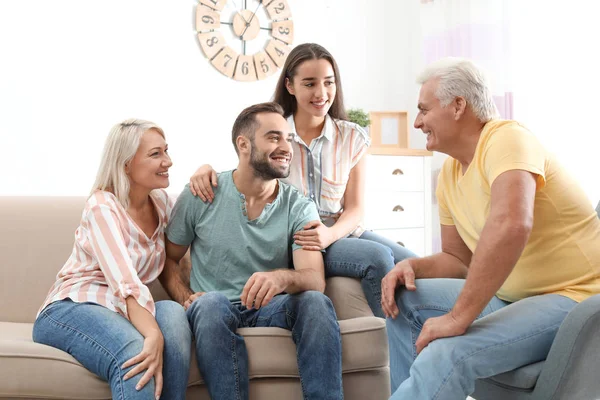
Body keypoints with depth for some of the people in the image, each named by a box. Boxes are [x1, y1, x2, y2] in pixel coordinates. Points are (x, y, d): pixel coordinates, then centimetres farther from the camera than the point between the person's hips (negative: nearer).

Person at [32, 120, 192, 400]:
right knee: (134, 352, -37)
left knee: (172, 312, -28)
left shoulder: (160, 200, 6)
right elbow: (126, 283, -28)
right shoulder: (102, 206, -15)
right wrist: (154, 335, -46)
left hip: (123, 313, 6)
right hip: (69, 310, -6)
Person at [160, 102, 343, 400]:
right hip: (214, 309, -1)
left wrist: (282, 277, -38)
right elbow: (168, 258, 8)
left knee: (316, 302, -30)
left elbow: (315, 279, -14)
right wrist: (186, 298, -12)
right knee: (211, 303, -36)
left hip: (270, 308, 1)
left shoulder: (300, 208, -2)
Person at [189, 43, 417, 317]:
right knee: (378, 258, -29)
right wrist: (207, 168, -15)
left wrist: (330, 234, -20)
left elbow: (354, 209, 3)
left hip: (342, 233, 3)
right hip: (292, 241, -3)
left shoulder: (353, 138, 6)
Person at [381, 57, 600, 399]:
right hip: (513, 296, 9)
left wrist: (458, 317, -31)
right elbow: (458, 259, 18)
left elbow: (511, 225, -35)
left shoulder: (506, 138, -17)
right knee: (404, 300, 6)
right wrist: (411, 267, -3)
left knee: (446, 356, -29)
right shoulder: (450, 175, 8)